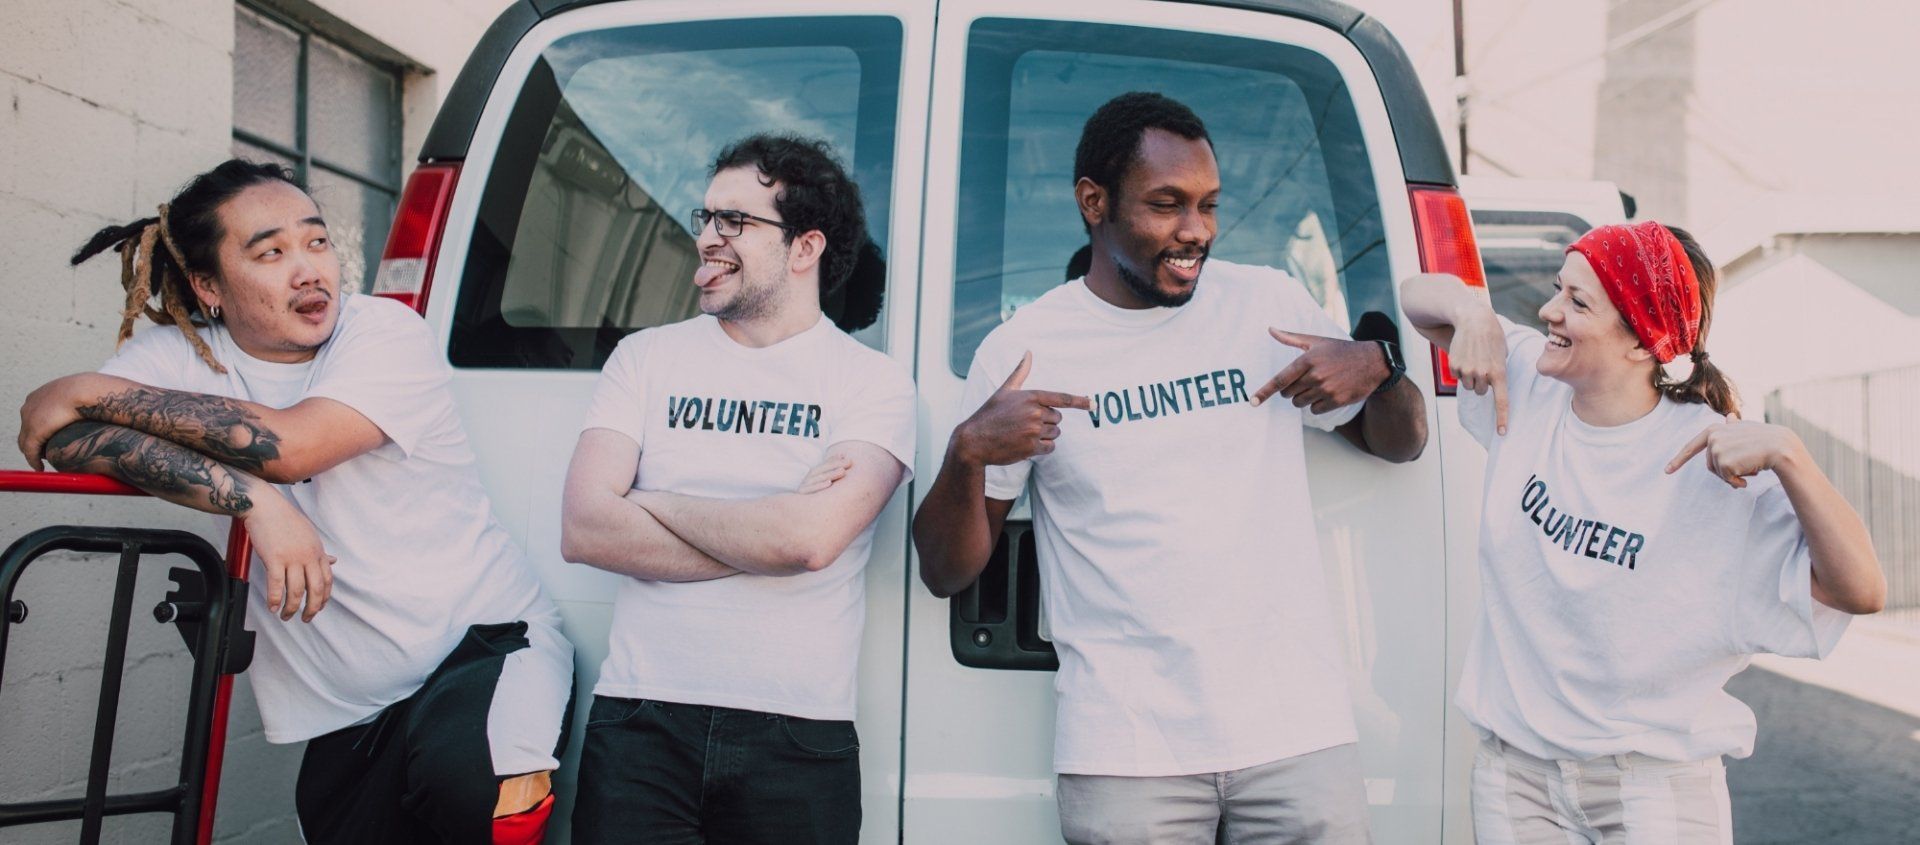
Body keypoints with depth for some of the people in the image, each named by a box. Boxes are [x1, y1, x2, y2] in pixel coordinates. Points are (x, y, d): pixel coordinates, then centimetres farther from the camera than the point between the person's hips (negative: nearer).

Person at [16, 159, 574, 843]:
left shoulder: (385, 331, -7)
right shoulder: (181, 356, 2)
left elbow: (288, 445, -22)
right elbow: (68, 441, -15)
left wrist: (92, 392, -13)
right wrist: (253, 499, -26)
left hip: (488, 638, -4)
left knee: (458, 771, -32)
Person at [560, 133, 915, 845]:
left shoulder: (873, 381, -2)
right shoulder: (646, 357, 7)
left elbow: (811, 539, -19)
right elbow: (583, 531, -5)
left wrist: (655, 503, -6)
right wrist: (768, 531, -10)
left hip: (798, 737, -2)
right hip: (641, 723, 2)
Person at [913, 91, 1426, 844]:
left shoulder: (1271, 303, 4)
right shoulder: (1024, 349, -2)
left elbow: (1400, 444, 15)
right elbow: (946, 573, 0)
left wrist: (1377, 367, -7)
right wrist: (968, 453, -20)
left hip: (1298, 732, 2)